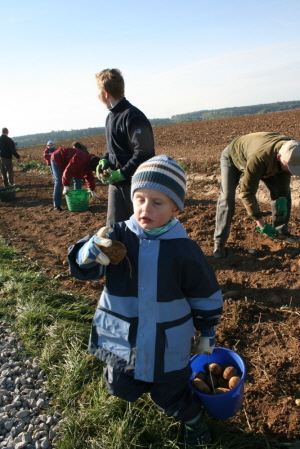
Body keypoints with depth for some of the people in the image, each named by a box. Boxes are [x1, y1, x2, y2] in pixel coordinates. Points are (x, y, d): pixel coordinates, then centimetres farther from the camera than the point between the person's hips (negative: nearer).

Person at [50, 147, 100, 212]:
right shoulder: (80, 159, -37)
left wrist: (93, 191, 7)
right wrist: (66, 186, -36)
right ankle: (56, 206, -10)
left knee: (78, 178, 3)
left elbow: (89, 177, 5)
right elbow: (68, 171, -39)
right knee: (59, 182, -15)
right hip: (57, 159, -9)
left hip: (66, 161, 9)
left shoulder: (87, 163, -5)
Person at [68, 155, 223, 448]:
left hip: (168, 346, -1)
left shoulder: (185, 251, -17)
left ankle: (192, 417, 50)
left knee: (169, 397, 16)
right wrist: (91, 251, -35)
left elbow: (206, 297, -4)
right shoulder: (117, 237, -14)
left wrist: (207, 334, 7)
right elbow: (80, 267, -12)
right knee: (122, 389, 20)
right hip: (123, 339, 2)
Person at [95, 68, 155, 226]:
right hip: (116, 183, 9)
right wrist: (104, 160, 4)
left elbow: (144, 153, -22)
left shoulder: (133, 117, -16)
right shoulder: (111, 116, 13)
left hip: (135, 183, -9)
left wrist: (122, 173, -20)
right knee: (113, 227, 11)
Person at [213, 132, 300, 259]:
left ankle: (281, 231, 14)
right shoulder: (259, 158, -47)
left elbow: (284, 177, -9)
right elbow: (246, 193, -40)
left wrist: (282, 199, -24)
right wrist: (261, 223, -39)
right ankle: (219, 242, -13)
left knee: (283, 190, 0)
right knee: (227, 196, -21)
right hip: (233, 156, -6)